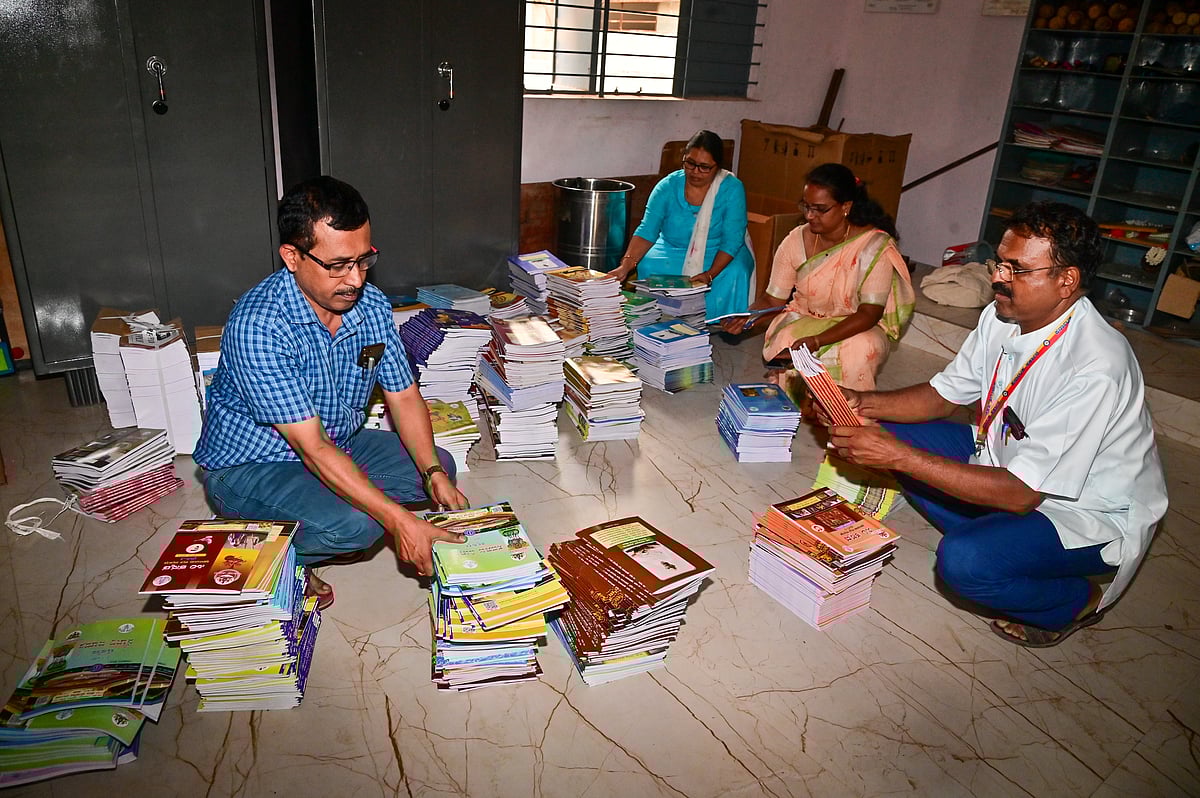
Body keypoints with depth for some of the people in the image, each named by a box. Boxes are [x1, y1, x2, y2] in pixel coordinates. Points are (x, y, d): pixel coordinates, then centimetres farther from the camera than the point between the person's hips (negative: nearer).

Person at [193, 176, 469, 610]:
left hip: (336, 444, 7)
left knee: (439, 465, -3)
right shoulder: (257, 325, -32)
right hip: (248, 465, -7)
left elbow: (403, 396, -3)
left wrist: (432, 474, -19)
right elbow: (313, 447, -33)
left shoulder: (372, 305, -11)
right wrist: (398, 520, -37)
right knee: (355, 525, -30)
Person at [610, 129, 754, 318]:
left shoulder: (732, 189, -14)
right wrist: (627, 264, -35)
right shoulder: (667, 186, -10)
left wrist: (710, 274, -33)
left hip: (721, 255, -1)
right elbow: (647, 231, -17)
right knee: (647, 265, -28)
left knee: (734, 273, -33)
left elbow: (732, 240, -18)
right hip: (673, 251, 2)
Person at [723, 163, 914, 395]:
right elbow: (773, 299, -4)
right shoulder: (796, 241, -9)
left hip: (858, 325, -2)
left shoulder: (875, 245, -19)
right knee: (784, 340, -31)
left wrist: (818, 341, -37)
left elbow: (869, 313, -23)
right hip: (803, 318, 2)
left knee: (861, 349, -35)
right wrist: (747, 319, -28)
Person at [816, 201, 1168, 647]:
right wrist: (865, 404, -16)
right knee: (894, 431, -3)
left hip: (1090, 516, -7)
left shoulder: (1095, 369, -33)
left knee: (964, 562, -32)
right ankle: (988, 538, 6)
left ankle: (1075, 602, 1)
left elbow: (1020, 493, -34)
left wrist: (900, 457, -38)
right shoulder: (1002, 318, -9)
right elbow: (944, 395, 3)